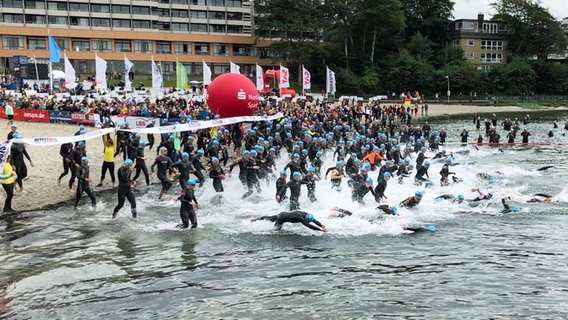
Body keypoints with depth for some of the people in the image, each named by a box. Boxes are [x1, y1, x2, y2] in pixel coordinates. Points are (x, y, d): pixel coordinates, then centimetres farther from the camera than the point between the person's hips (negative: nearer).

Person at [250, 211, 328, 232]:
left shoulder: (306, 214, -12)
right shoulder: (301, 218, -33)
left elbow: (315, 221, -7)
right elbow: (309, 226, -40)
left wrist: (323, 226, -17)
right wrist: (321, 229, -41)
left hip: (284, 214, 9)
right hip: (281, 218, -9)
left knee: (270, 218, 25)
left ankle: (255, 219, 41)